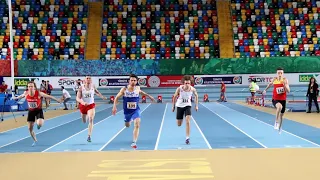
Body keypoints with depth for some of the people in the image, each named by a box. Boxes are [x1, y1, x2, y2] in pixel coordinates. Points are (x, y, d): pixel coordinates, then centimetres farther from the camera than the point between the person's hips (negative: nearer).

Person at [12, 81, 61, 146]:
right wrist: (15, 98, 27)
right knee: (30, 128, 5)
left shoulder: (39, 93, -24)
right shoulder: (26, 93, -15)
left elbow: (48, 96, -14)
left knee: (39, 124, -27)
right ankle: (35, 140, 30)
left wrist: (57, 100, -9)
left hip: (39, 110, -3)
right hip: (31, 111, 3)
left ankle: (38, 124, 15)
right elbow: (21, 96, 9)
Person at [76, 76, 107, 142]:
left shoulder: (93, 86, -6)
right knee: (84, 121, 18)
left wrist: (102, 97, 24)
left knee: (91, 119, -23)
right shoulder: (81, 88, -13)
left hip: (91, 105, 0)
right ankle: (87, 116, 58)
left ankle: (89, 136, -21)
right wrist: (83, 102, -36)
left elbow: (97, 92, 19)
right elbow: (78, 98, -18)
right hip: (83, 105, 0)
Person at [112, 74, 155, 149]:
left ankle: (134, 143, -17)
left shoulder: (137, 88, -8)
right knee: (127, 125, 22)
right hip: (127, 111, 1)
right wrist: (114, 107, -17)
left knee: (137, 125, -22)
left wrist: (149, 96, 25)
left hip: (136, 110, -1)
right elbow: (117, 98, -4)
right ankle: (130, 120, 62)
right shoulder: (124, 89, -14)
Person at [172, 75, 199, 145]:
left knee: (187, 121, -19)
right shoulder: (179, 88, -21)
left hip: (187, 106, 0)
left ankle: (187, 138, -9)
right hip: (180, 106, 0)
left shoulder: (192, 89, -17)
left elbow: (196, 95, 5)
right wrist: (173, 106, 2)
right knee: (179, 124, 9)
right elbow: (175, 96, -4)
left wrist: (196, 105, 5)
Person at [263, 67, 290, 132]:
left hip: (283, 99, 2)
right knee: (279, 106, -37)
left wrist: (285, 84, -29)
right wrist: (265, 90, 30)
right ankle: (276, 122, -23)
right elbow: (270, 84, 16)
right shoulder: (274, 80, -8)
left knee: (281, 115, 15)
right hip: (275, 99, -2)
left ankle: (279, 128, 37)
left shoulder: (285, 80, -10)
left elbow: (288, 91, -14)